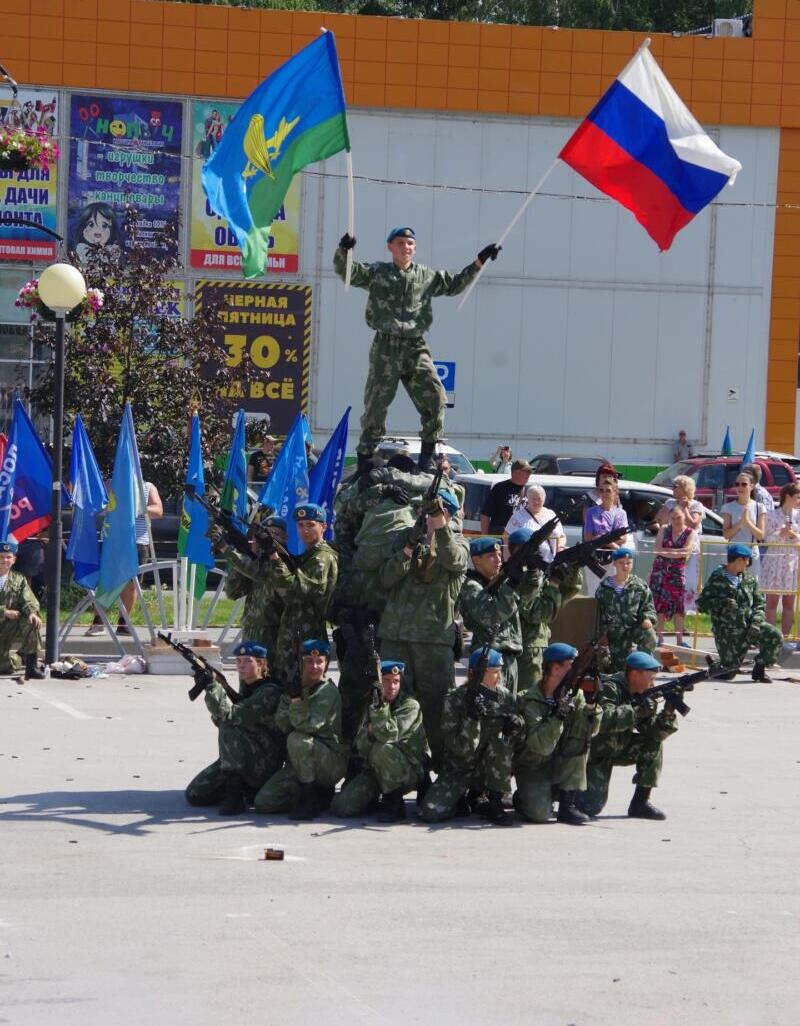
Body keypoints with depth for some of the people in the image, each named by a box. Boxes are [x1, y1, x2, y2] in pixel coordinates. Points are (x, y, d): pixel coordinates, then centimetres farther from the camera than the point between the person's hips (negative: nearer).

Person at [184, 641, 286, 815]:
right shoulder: (244, 689, 13)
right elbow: (219, 720, 7)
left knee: (229, 728, -31)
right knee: (194, 795, -3)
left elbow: (232, 715, -25)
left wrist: (212, 686, -28)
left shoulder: (269, 693, -15)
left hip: (264, 766, -8)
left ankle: (235, 796, -29)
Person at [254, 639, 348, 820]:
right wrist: (291, 697, -18)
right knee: (263, 802, -7)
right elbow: (282, 724, -5)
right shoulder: (295, 686, 8)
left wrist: (297, 700, -35)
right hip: (298, 763, 6)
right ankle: (320, 795, 11)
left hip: (332, 762, -6)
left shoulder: (329, 691, -12)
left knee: (297, 739, -35)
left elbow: (309, 725, -24)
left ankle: (310, 801, -22)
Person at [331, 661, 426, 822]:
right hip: (373, 771, 5)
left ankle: (394, 803, -19)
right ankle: (374, 796, 18)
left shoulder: (410, 706, -9)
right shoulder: (372, 704, 7)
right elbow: (360, 747, -1)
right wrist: (369, 730, -21)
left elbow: (387, 735, -24)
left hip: (408, 772, -5)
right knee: (340, 807, -14)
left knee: (382, 749, -36)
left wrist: (379, 706, -30)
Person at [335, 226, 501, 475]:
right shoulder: (377, 273, 4)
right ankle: (365, 455, 11)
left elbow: (454, 285, 23)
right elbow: (346, 271, -5)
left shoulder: (428, 277, 13)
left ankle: (428, 451, 2)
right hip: (386, 347, -2)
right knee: (376, 403, 1)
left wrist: (478, 263, 17)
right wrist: (343, 250, -25)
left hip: (416, 347, 2)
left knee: (435, 397, -10)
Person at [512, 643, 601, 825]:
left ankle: (567, 805, -15)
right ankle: (523, 797, 11)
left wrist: (591, 707, -26)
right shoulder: (531, 700, -21)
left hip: (561, 764, 6)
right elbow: (542, 746, -31)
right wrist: (558, 713, -40)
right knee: (540, 814, -28)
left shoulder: (574, 693, -4)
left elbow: (590, 731, -8)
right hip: (532, 767, -6)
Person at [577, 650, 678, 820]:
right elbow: (603, 720, -40)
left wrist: (668, 713, -24)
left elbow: (653, 732, -7)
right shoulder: (609, 688, -23)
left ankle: (640, 802, -5)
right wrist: (637, 711, -38)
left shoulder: (641, 694, -1)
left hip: (619, 748, 7)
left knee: (654, 743, -12)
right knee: (591, 807, -19)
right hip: (594, 753, -7)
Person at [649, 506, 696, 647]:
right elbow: (657, 549, -4)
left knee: (678, 605, -4)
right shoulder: (664, 529, 6)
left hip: (677, 572, -1)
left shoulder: (690, 533, 1)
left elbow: (686, 551, -13)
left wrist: (666, 551, -12)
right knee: (660, 605, -2)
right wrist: (677, 552, -12)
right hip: (660, 570, 1)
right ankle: (660, 639, 1)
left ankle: (680, 640, -1)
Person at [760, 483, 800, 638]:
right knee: (772, 602, -1)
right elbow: (766, 539, -2)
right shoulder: (771, 515, -1)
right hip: (774, 561, -3)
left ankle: (785, 638, 6)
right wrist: (779, 534, -18)